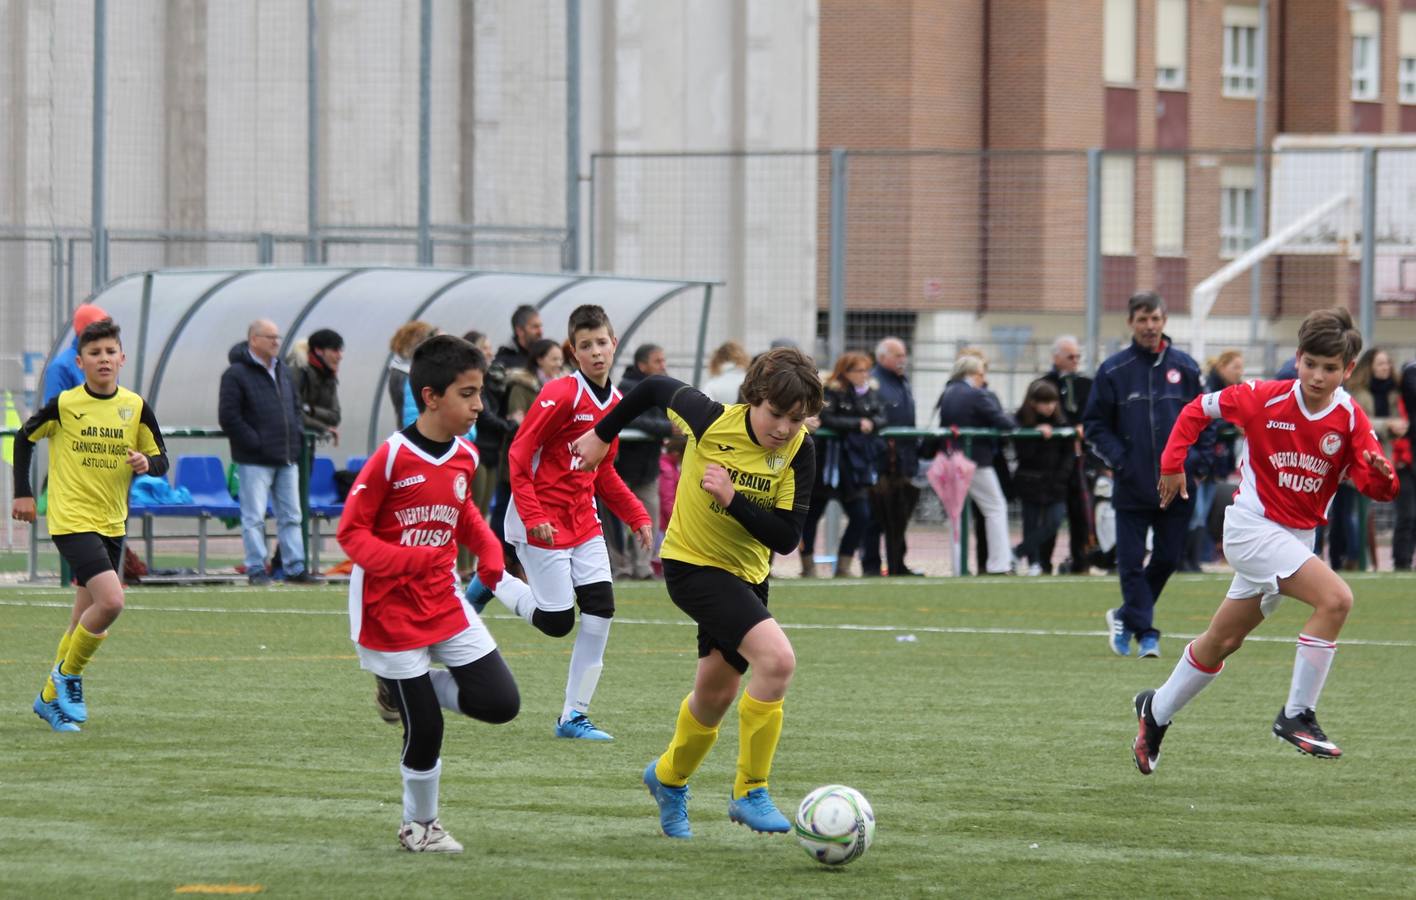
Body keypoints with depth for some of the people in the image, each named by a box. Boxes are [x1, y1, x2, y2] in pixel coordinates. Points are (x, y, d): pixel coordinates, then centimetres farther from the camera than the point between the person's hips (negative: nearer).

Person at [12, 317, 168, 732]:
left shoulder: (135, 407, 1)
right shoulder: (64, 404, -7)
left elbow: (160, 461, 9)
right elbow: (25, 438, 8)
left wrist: (146, 463, -14)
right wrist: (22, 493, 6)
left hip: (112, 524, 5)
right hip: (72, 520, -5)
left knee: (86, 618, 12)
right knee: (110, 601, -22)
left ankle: (51, 698, 28)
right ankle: (68, 674, 0)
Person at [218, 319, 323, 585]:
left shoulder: (282, 371, 15)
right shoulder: (236, 374, -8)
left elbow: (295, 406, 24)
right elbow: (228, 416, -13)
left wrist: (298, 438, 9)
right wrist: (254, 443, -15)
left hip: (287, 458, 7)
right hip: (254, 461, -7)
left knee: (290, 516, 8)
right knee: (254, 518, -4)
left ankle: (295, 568, 11)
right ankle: (256, 569, 0)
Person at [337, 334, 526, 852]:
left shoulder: (464, 457, 2)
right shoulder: (392, 458, -18)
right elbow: (351, 531, -15)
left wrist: (489, 556, 4)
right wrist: (404, 561, -30)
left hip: (444, 604, 6)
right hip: (390, 610, -6)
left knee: (501, 702, -4)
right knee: (425, 730, -4)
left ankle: (403, 688, 17)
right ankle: (419, 825, 18)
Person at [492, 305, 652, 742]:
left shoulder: (614, 401, 8)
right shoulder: (561, 394, -16)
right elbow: (519, 455, -16)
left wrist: (636, 516, 10)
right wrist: (532, 516, -23)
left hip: (584, 524, 7)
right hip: (542, 525, -7)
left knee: (600, 611, -4)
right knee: (557, 621, -7)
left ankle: (573, 716, 3)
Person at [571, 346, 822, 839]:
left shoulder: (798, 450, -13)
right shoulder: (712, 421, -22)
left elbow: (786, 538, -17)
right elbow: (655, 388, -3)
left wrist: (732, 499, -29)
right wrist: (602, 435, 8)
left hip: (747, 573, 5)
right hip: (693, 563, -5)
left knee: (715, 696, 19)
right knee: (777, 657, -25)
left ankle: (668, 779, 48)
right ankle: (750, 792, -15)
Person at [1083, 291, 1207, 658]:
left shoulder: (1185, 368, 5)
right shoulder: (1114, 371, 1)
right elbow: (1095, 424, 4)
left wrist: (1193, 460, -2)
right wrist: (1117, 458, -9)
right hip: (1132, 487, -2)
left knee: (1167, 558, 6)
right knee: (1131, 562, -3)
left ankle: (1127, 617, 24)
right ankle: (1145, 632, 4)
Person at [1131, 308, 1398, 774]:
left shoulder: (1351, 419, -6)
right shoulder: (1264, 399, -13)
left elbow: (1376, 486, -13)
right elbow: (1198, 409, 0)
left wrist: (1381, 474, -35)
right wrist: (1173, 463, -3)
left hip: (1297, 538, 5)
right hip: (1252, 526, -5)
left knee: (1223, 641, 17)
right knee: (1335, 598, -25)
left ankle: (1157, 711, 38)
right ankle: (1297, 715, -19)